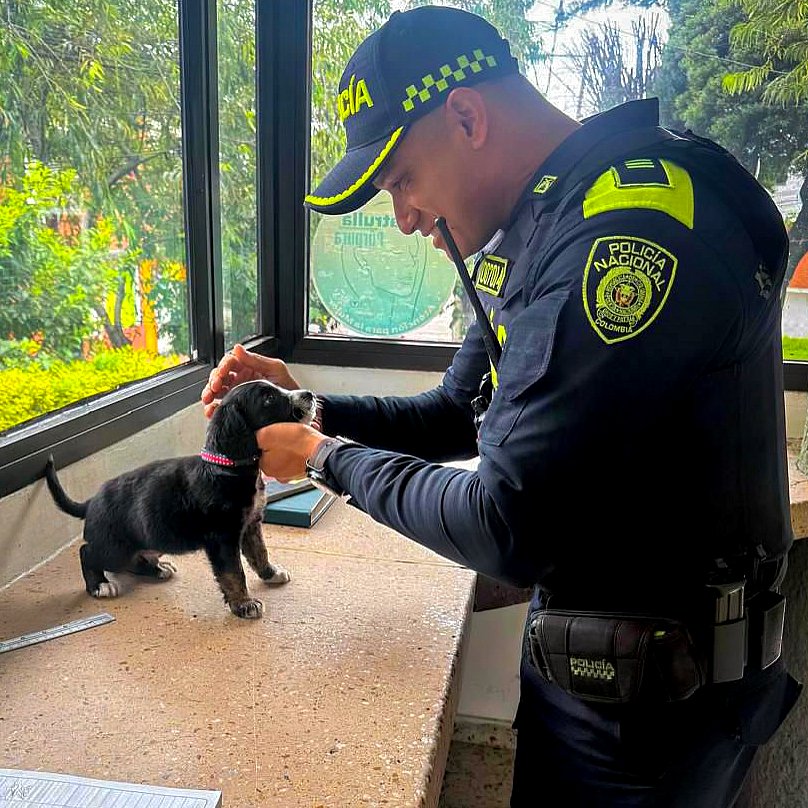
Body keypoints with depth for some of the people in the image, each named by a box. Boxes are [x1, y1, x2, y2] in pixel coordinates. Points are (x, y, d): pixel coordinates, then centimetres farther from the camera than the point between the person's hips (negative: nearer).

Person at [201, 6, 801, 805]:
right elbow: (454, 414, 13)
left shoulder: (634, 231, -28)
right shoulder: (538, 233, 5)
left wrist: (330, 459, -13)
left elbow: (511, 530, -29)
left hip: (657, 692, -8)